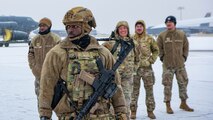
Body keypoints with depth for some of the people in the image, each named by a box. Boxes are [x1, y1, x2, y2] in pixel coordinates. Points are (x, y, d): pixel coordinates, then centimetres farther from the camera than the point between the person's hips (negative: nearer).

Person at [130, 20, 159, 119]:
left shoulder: (149, 39, 2)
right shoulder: (131, 39, 2)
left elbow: (156, 50, 14)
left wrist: (152, 59, 2)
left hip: (147, 67, 0)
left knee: (149, 90, 5)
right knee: (134, 90, 4)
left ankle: (150, 110, 16)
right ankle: (133, 111, 13)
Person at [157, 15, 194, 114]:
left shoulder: (181, 35, 4)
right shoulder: (162, 36, -2)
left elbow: (186, 47, 11)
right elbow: (158, 48, 4)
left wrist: (184, 57, 4)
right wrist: (162, 57, -2)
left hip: (180, 64, 3)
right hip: (167, 65, -2)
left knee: (183, 83, 10)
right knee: (167, 85, 0)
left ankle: (183, 103, 26)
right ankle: (168, 106, 9)